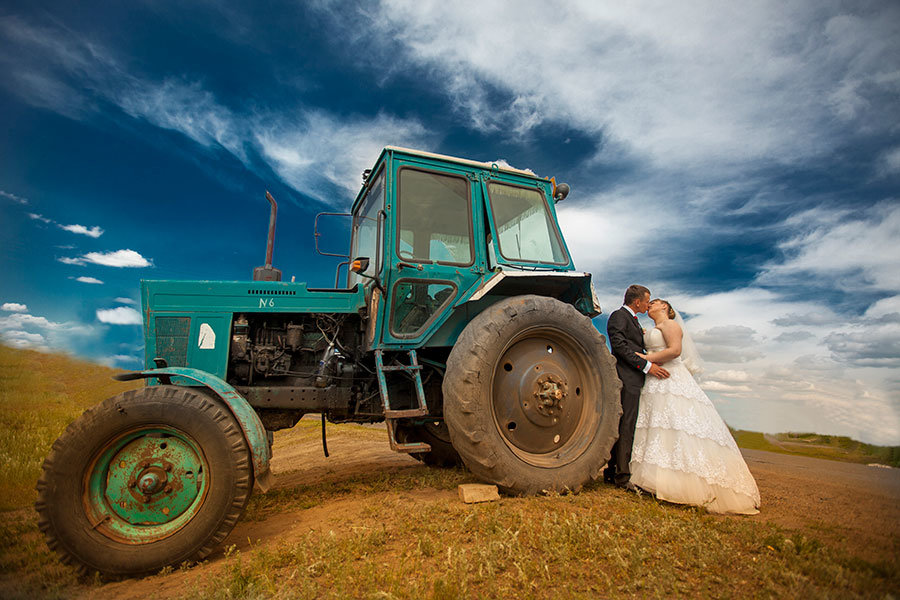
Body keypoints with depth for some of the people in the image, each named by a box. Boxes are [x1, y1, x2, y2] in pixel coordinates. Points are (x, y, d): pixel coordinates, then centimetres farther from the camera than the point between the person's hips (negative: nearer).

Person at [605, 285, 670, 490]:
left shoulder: (633, 320, 25)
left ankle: (612, 472, 16)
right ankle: (622, 477, -3)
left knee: (625, 427, 10)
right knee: (625, 427, -8)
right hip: (626, 379, -10)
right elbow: (620, 346, -17)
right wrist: (647, 365, -19)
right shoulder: (618, 316, -6)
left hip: (635, 380, 10)